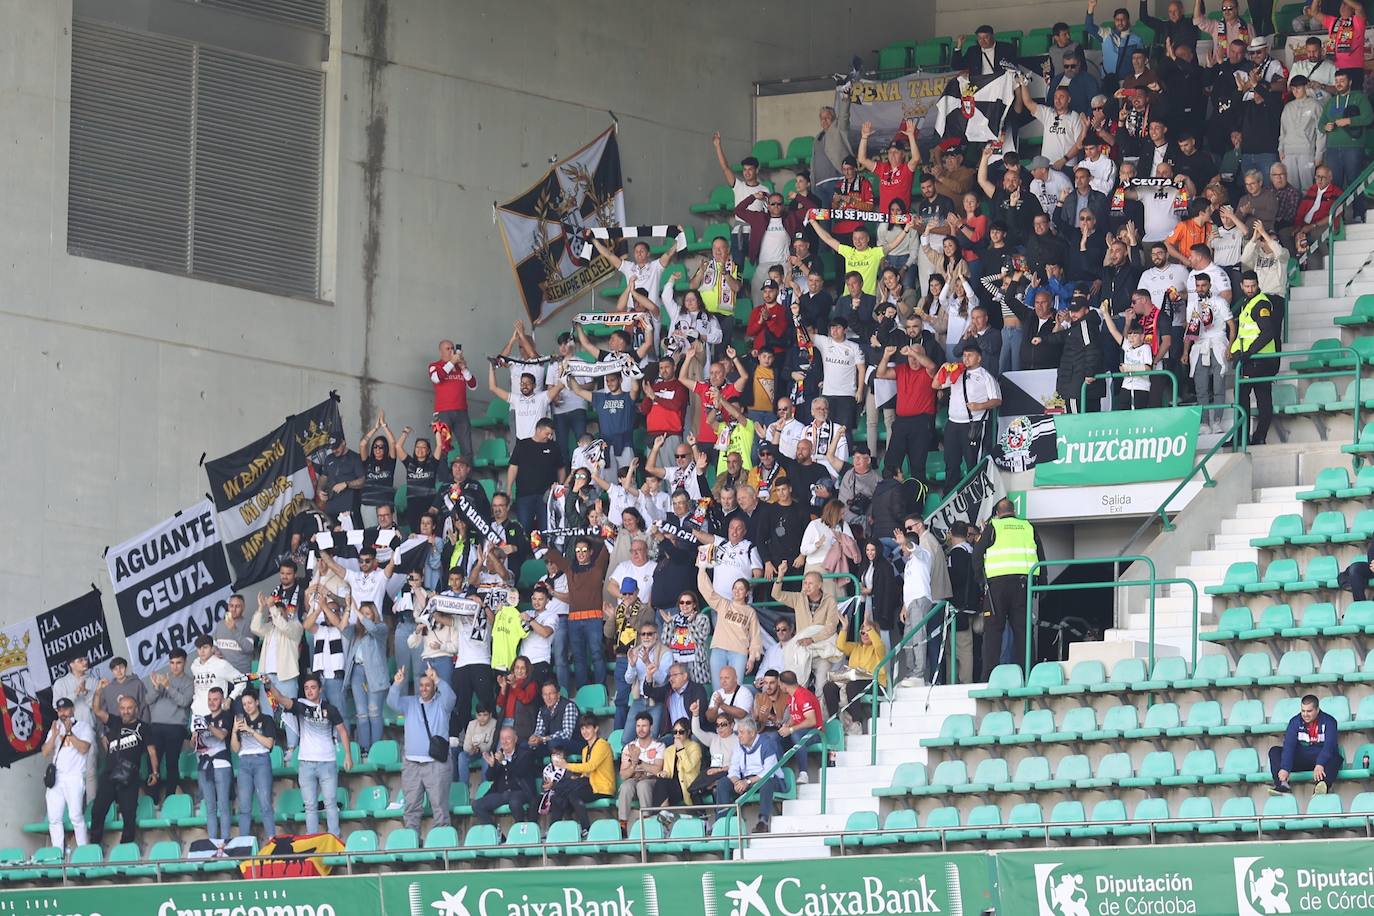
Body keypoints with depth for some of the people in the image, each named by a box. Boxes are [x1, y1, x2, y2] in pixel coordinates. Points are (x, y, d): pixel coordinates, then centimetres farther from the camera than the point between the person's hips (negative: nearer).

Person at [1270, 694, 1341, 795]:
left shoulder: (1329, 721, -8)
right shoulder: (1295, 721, -2)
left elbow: (1329, 745, -22)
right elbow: (1289, 745, -15)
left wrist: (1320, 765, -40)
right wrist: (1285, 769, -31)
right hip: (1300, 759, 3)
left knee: (1336, 759, -36)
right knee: (1274, 751, -16)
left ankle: (1322, 785, -64)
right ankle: (1282, 784, -39)